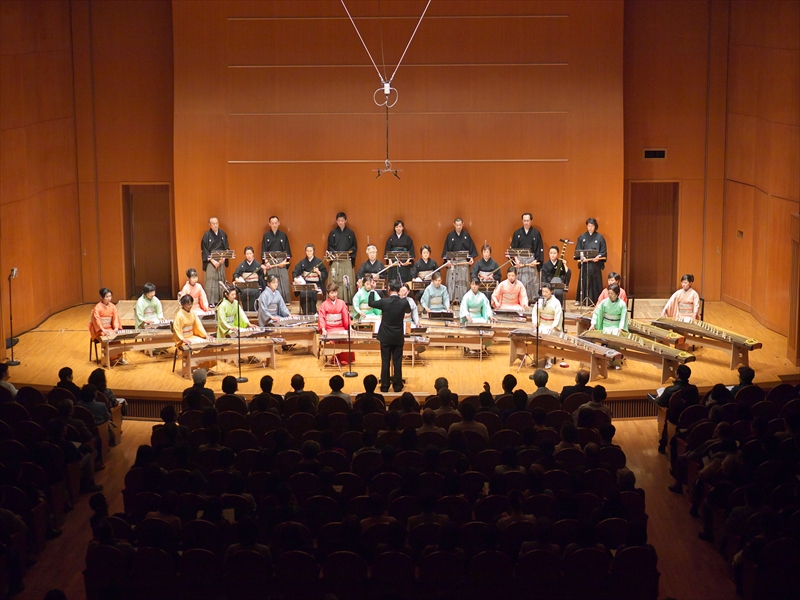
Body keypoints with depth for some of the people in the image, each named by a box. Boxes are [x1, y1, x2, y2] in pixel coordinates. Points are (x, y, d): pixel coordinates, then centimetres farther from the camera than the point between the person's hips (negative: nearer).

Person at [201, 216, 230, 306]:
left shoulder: (223, 234, 6)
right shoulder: (207, 235, -5)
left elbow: (227, 247, 9)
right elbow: (204, 250, -6)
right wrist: (212, 260, -13)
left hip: (222, 260, 4)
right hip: (210, 261, -4)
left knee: (221, 280, 4)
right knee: (211, 280, -7)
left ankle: (220, 300, 9)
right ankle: (211, 301, -7)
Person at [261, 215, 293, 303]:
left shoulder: (283, 235, 7)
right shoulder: (266, 236, 6)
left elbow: (287, 250, 6)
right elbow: (263, 250, 4)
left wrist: (285, 261, -6)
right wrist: (266, 262, -7)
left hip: (282, 263, 1)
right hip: (270, 263, -1)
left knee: (284, 282, -6)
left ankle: (284, 302, -1)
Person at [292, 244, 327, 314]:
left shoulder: (318, 262, 5)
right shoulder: (302, 262, 12)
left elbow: (325, 274, 4)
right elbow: (295, 272, 2)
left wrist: (318, 272, -15)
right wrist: (296, 279, -18)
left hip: (315, 284, -2)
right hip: (305, 283, 2)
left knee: (311, 293, -33)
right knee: (303, 293, -31)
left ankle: (312, 312, -22)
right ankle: (304, 312, -21)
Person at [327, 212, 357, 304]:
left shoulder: (350, 232, 5)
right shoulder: (333, 233, 6)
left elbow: (354, 246, 7)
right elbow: (329, 247, 8)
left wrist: (349, 252, -10)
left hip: (347, 261, 0)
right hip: (335, 261, 0)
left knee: (348, 281, -3)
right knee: (336, 280, -3)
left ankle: (348, 299, 0)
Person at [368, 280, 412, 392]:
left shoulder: (384, 302, -14)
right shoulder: (404, 302, -10)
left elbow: (371, 303, 5)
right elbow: (409, 310, 14)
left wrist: (372, 291, 19)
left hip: (385, 337, -1)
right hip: (398, 337, 1)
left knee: (385, 362, 6)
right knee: (397, 362, 8)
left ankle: (384, 386, 9)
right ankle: (397, 386, 12)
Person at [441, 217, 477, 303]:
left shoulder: (466, 235, 5)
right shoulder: (450, 235, 3)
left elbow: (471, 247, 8)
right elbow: (446, 249, 2)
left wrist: (472, 258, -4)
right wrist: (447, 260, -9)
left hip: (464, 262, 1)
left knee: (464, 282, 2)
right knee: (452, 281, -5)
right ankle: (451, 299, -2)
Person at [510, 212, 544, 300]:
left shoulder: (536, 233, 4)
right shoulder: (517, 233, 7)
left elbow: (540, 248, 3)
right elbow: (513, 248, 6)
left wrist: (536, 260, -8)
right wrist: (516, 259, -6)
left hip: (532, 260, -1)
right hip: (520, 260, 1)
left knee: (533, 283, -2)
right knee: (520, 283, -2)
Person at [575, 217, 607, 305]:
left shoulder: (600, 237, 3)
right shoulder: (582, 237, 6)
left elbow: (603, 252, 2)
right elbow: (577, 251, 4)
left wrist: (598, 257, -17)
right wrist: (582, 257, -14)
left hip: (596, 264, -1)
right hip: (584, 263, 1)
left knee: (595, 281, 1)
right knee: (583, 281, 1)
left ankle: (595, 300, 5)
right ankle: (580, 300, 7)